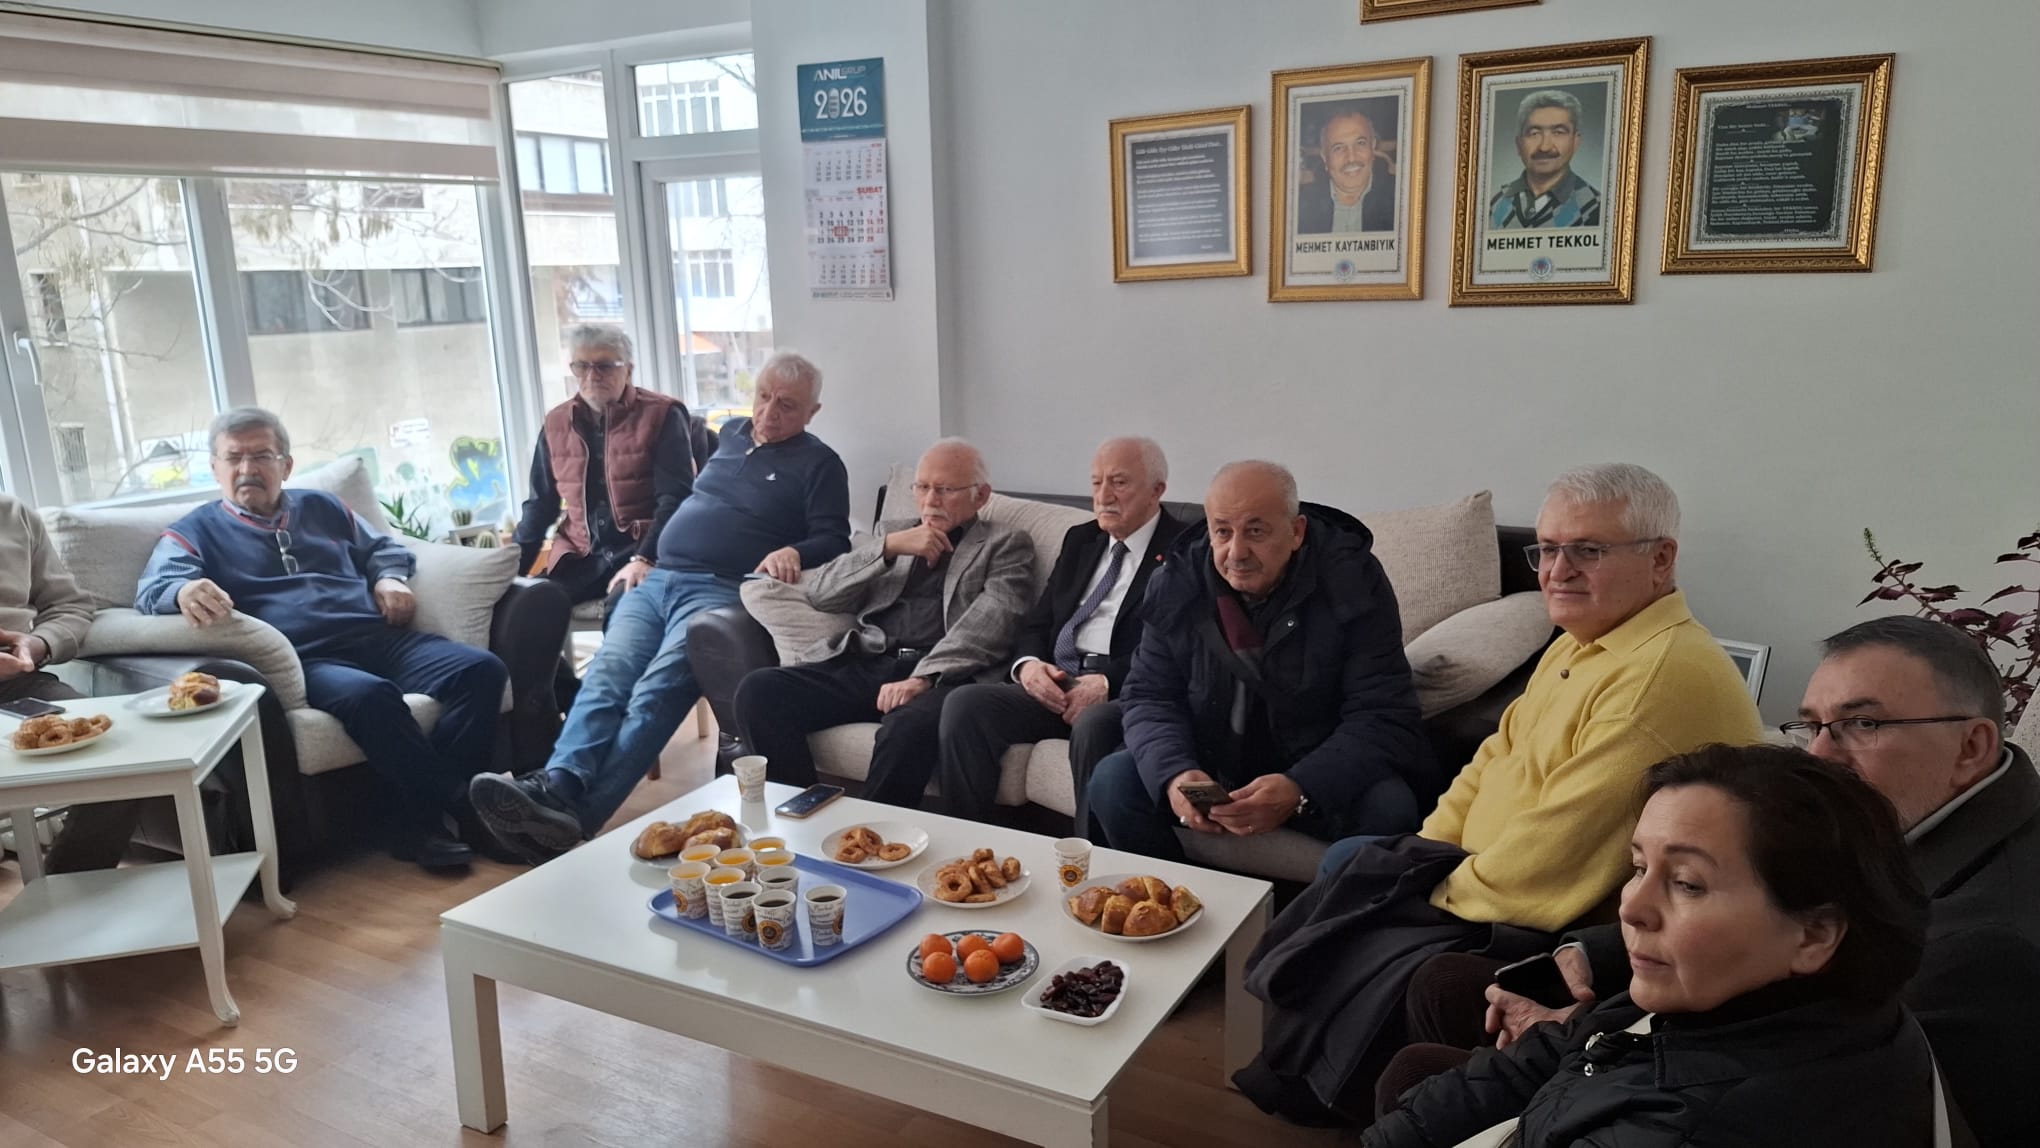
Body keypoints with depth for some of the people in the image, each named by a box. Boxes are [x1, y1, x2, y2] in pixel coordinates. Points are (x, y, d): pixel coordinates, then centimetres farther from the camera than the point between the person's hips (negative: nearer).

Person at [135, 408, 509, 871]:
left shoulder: (321, 507, 28)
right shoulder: (194, 532, 14)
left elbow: (383, 547, 36)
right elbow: (154, 588, -4)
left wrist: (390, 578, 11)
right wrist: (184, 592, -31)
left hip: (378, 637, 5)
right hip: (301, 661, -5)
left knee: (482, 669, -22)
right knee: (369, 695, -39)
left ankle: (423, 819, -24)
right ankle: (460, 809, -25)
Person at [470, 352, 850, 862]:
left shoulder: (819, 464, 8)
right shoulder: (729, 434, 26)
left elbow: (834, 541, -1)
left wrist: (794, 552, -23)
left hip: (718, 590, -6)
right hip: (655, 580, 6)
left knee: (658, 690, -30)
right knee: (607, 674, -23)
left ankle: (577, 816, -46)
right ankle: (558, 786, -43)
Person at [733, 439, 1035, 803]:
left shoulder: (1006, 543, 13)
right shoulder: (890, 531, 26)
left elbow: (989, 623, -6)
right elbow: (819, 593, 13)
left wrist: (924, 677, -21)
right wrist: (888, 547, 0)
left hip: (939, 674, -4)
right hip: (862, 664, 4)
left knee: (910, 725, -38)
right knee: (757, 690, -20)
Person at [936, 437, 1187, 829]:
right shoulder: (1080, 539, 21)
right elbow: (1035, 624, 19)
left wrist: (1108, 682, -21)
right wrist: (1027, 664, -4)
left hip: (1124, 694, -5)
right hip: (1053, 686, 6)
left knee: (1093, 725, -38)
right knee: (964, 704, -19)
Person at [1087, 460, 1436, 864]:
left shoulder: (1353, 581, -16)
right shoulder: (1176, 583, -7)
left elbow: (1382, 719, -20)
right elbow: (1149, 696, -3)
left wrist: (1298, 790, -37)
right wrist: (1174, 773, -26)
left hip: (1321, 774, -3)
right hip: (1209, 769, 3)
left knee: (1388, 806, -31)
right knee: (1112, 781, -18)